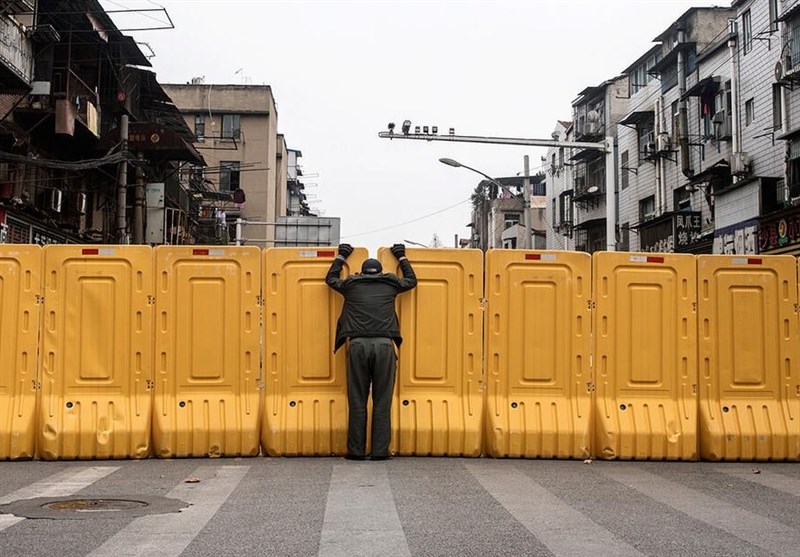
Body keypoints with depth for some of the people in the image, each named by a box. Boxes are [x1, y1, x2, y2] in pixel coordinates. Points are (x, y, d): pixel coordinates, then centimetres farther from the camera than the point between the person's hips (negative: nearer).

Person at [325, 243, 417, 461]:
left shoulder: (351, 285, 16)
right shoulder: (390, 285, 16)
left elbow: (331, 279, 37)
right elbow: (412, 280, 36)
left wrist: (341, 257, 49)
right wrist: (402, 257, 48)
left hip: (358, 344, 0)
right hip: (384, 345, 0)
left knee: (357, 401, 4)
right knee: (382, 402, 2)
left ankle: (356, 450, 4)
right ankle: (380, 451, 0)